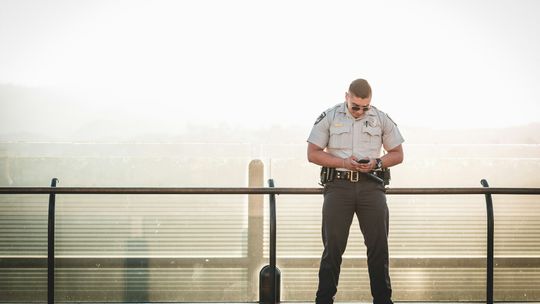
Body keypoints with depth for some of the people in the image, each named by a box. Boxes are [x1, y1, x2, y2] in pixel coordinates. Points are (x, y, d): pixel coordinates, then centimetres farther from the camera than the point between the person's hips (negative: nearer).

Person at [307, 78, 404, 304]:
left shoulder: (382, 119, 7)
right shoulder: (329, 117, 2)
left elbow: (397, 154, 12)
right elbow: (313, 153, 1)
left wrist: (377, 163, -8)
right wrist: (344, 162, -12)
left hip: (371, 186, 2)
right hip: (338, 185, -1)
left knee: (379, 245, 1)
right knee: (333, 245, 0)